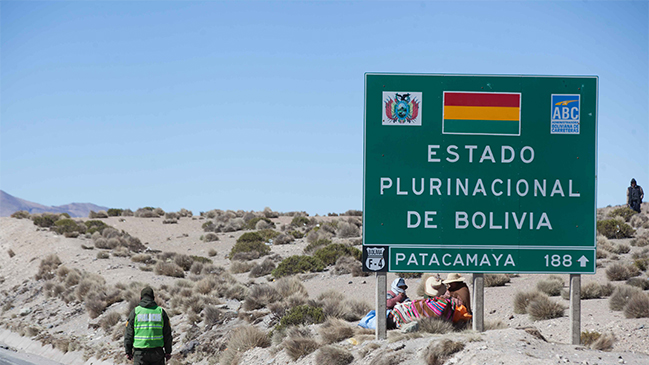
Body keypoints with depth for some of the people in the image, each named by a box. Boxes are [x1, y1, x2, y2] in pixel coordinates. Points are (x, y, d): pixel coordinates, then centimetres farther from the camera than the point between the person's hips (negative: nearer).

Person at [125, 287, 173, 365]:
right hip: (157, 352, 1)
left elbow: (128, 333, 0)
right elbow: (167, 334, 6)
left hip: (140, 354, -1)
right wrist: (168, 352, 14)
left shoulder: (135, 312, -1)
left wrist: (128, 352, 9)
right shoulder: (161, 311, 3)